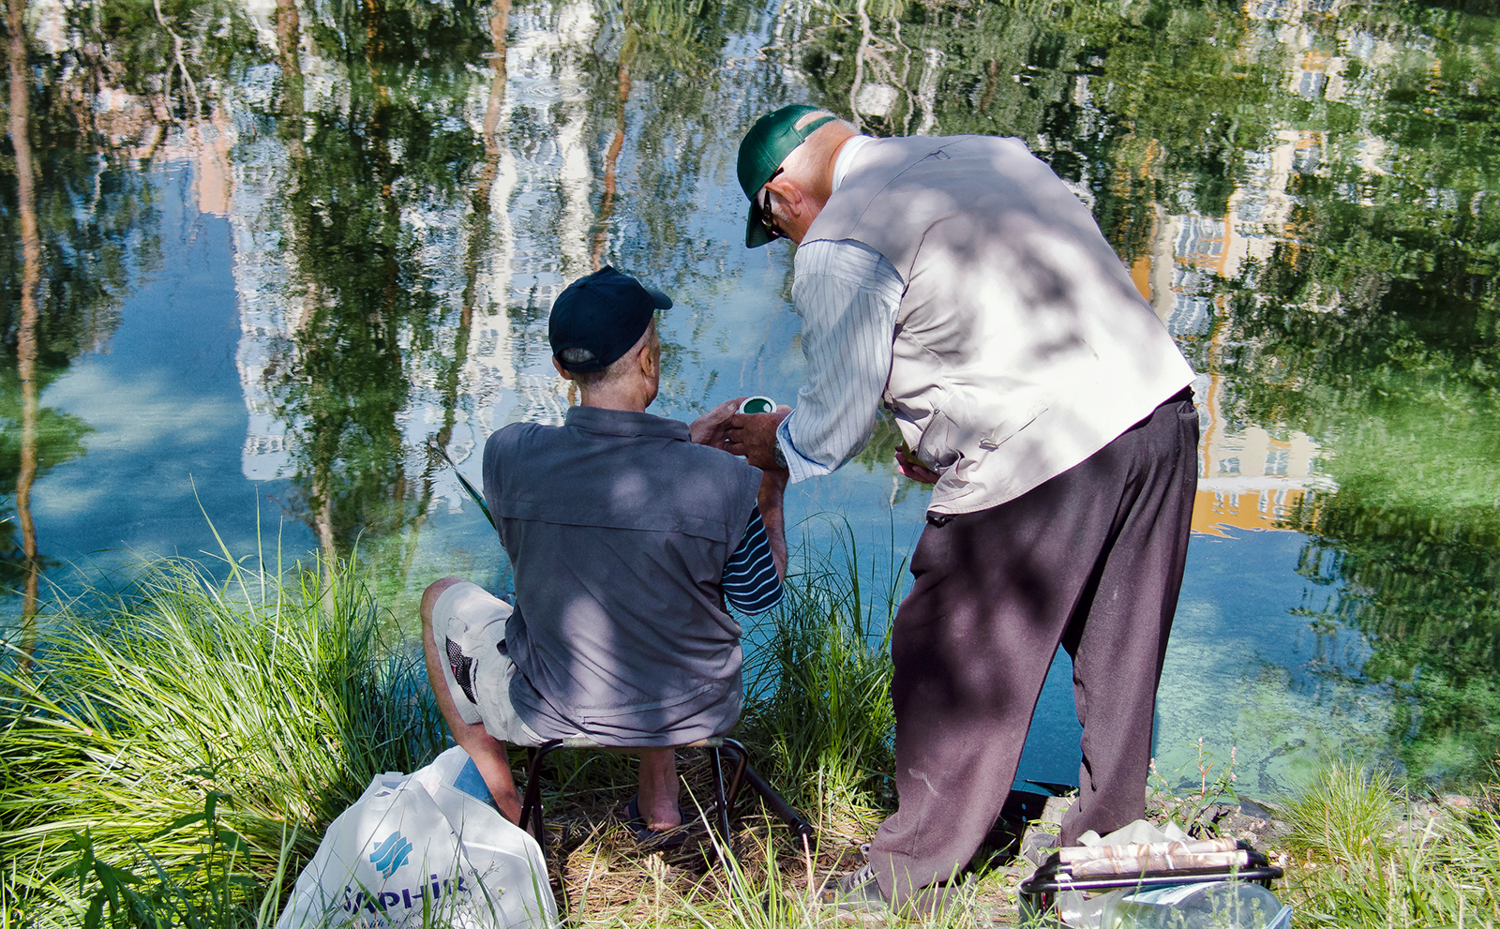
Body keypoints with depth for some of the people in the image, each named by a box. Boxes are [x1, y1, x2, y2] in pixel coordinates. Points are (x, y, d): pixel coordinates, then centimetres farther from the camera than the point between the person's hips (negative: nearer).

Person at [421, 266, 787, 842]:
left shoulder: (509, 455, -20)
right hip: (695, 711, 1)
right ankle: (658, 797, 35)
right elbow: (759, 599, -8)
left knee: (442, 600, 27)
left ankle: (503, 813, 27)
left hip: (553, 714, -1)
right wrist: (770, 500, 6)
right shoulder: (722, 482, -24)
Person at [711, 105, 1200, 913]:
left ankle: (907, 881, 23)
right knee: (1118, 663, 20)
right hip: (1162, 408, 8)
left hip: (1039, 461, -8)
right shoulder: (995, 154, 19)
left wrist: (771, 442, 23)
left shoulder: (839, 248, -5)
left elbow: (831, 426, 1)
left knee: (952, 677, 9)